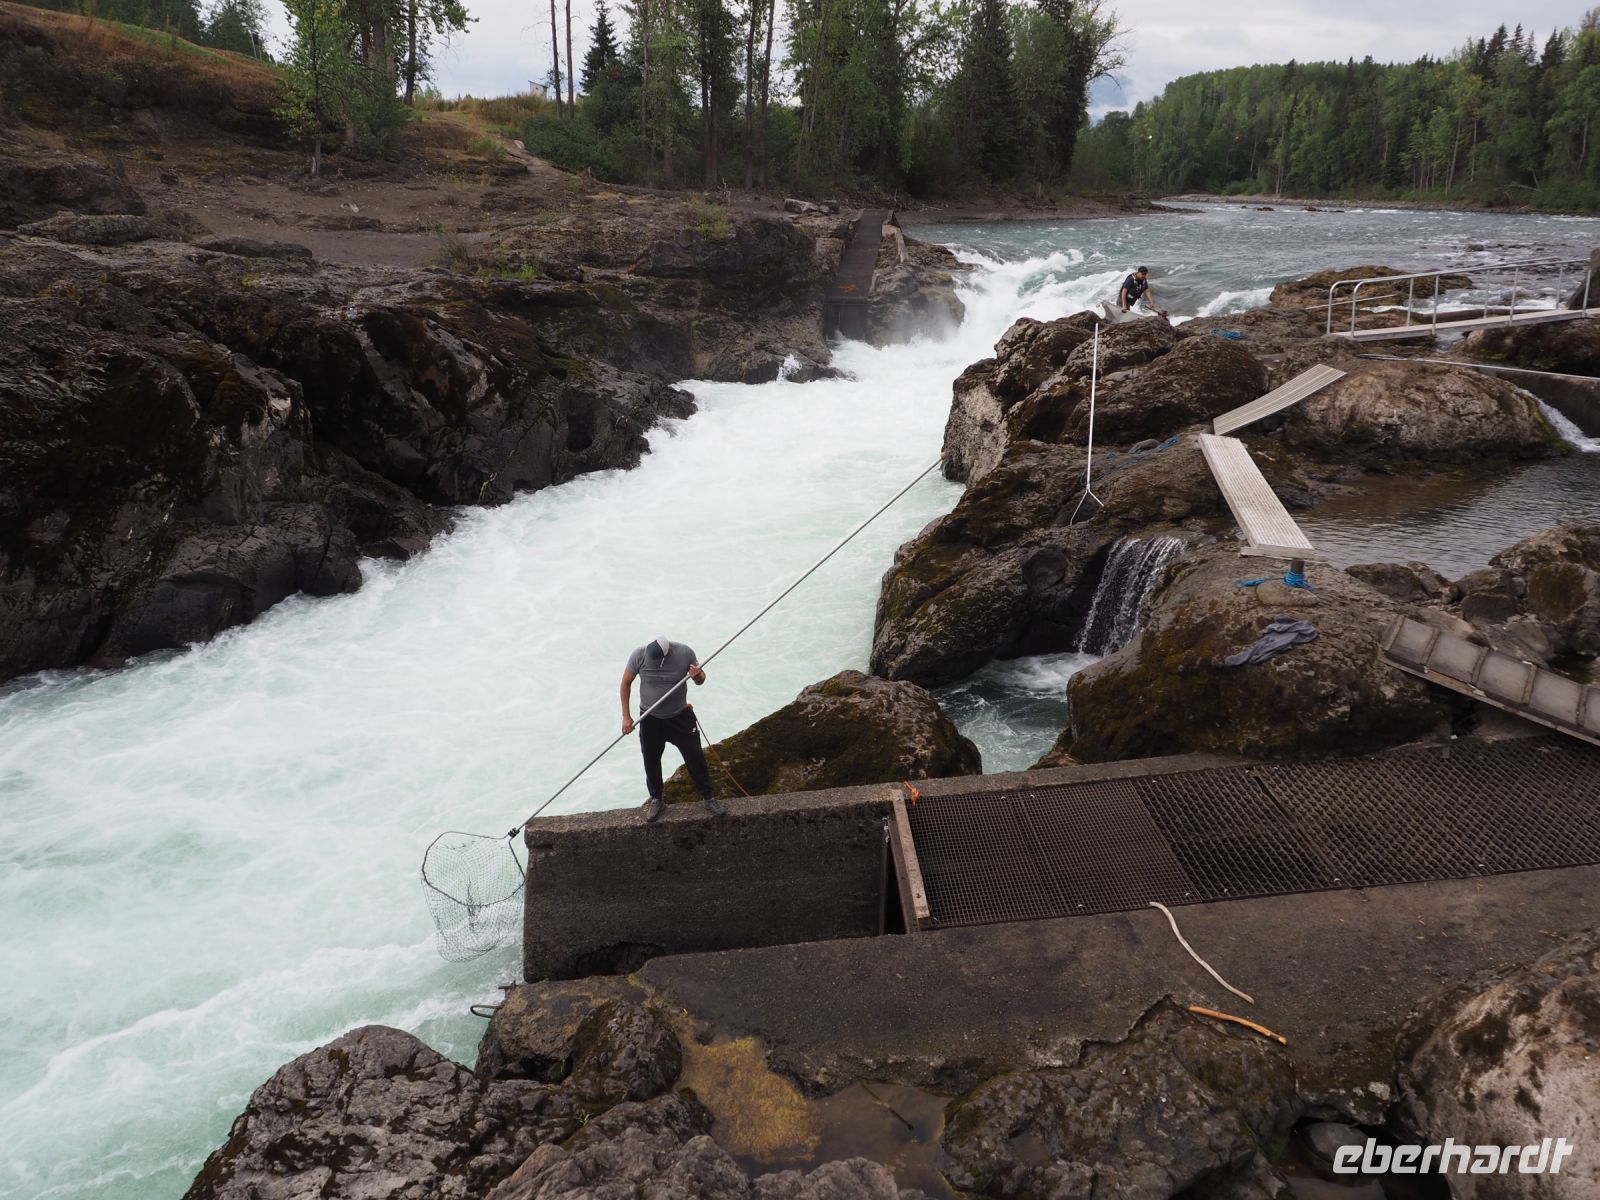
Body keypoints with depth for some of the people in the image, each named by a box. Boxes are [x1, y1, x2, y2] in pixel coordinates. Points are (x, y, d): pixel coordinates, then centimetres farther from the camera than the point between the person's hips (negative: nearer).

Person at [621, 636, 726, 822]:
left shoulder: (684, 653, -20)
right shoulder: (639, 655, -20)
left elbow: (700, 679, -2)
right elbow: (626, 683, -4)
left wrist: (697, 676, -28)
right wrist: (626, 716, -4)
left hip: (680, 716, 0)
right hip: (650, 718, 1)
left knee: (696, 758, 4)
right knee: (651, 761, 12)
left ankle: (709, 798, 22)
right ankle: (655, 799, 34)